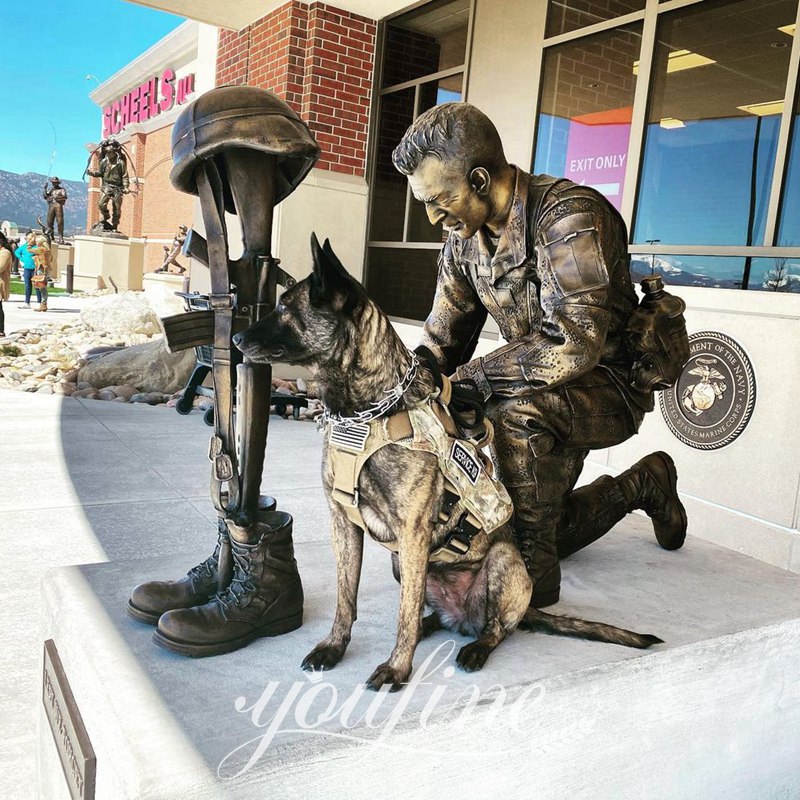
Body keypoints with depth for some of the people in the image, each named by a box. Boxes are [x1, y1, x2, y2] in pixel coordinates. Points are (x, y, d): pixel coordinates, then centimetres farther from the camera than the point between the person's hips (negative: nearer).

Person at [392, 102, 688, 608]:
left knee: (516, 413, -38)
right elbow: (441, 340, 3)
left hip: (611, 387, -8)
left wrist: (469, 377, -32)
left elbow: (572, 343, -36)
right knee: (549, 532, 12)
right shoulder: (464, 236, -2)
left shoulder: (568, 215, -26)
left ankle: (532, 573, -20)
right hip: (550, 401, 8)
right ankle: (644, 485, 35)